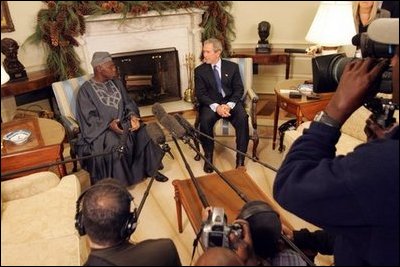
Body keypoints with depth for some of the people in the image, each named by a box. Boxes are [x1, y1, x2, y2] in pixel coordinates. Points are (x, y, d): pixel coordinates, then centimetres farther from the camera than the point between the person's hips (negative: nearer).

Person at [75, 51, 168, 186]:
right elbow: (89, 118, -13)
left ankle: (151, 169, 0)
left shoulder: (116, 82, 9)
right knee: (115, 146, -33)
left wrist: (133, 115, -12)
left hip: (123, 122, 6)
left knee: (144, 134, -17)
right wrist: (109, 124, -28)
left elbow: (128, 103, 11)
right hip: (101, 129, -5)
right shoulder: (86, 90, -9)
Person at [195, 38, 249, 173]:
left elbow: (239, 89, 2)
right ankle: (208, 156, -13)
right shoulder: (200, 70, 4)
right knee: (205, 120, -32)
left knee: (243, 118, -29)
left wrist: (229, 105, -17)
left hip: (231, 102, 1)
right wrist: (216, 106, -20)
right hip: (211, 104, 0)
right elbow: (200, 94, -3)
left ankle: (240, 158, -20)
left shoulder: (232, 67, 6)